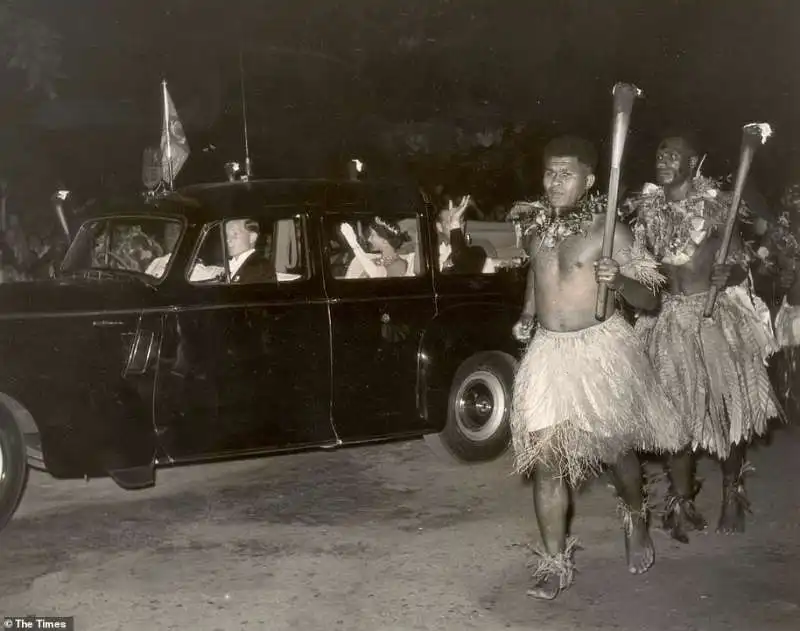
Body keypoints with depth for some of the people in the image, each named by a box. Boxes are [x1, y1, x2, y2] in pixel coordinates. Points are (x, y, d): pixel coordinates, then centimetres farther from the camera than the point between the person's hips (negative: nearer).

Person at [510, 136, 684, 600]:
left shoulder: (608, 230, -9)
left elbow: (650, 299, -8)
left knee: (616, 447, 12)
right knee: (545, 457, -3)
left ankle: (636, 520, 42)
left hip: (601, 348, -4)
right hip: (549, 351, 4)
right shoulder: (539, 226, 5)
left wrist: (618, 282, -28)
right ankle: (556, 562, 5)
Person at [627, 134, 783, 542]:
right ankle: (681, 503, 10)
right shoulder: (647, 209, 5)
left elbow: (740, 265, -4)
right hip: (671, 317, 2)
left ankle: (732, 496, 19)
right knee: (679, 410, 2)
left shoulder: (714, 203, -2)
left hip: (717, 313, -2)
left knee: (729, 406, 2)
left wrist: (729, 273, -24)